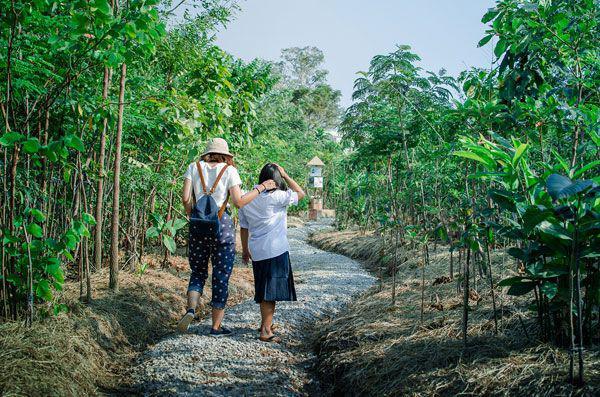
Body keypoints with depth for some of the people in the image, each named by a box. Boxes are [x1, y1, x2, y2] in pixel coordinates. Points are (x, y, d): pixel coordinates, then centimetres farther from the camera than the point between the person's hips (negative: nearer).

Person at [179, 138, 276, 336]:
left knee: (198, 271, 18)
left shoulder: (195, 167, 6)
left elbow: (185, 198, -2)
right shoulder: (229, 170, 0)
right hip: (222, 225, -2)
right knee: (221, 276, 7)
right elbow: (239, 202, -8)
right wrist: (261, 188, 1)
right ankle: (216, 326, 13)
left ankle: (191, 309, -6)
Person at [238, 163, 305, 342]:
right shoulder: (277, 197, -13)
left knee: (263, 289, 19)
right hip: (276, 250, -6)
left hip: (257, 252, 6)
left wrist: (245, 250, 22)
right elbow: (301, 193, 1)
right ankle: (266, 331, -1)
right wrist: (285, 175, 2)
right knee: (272, 290, -1)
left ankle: (265, 322, 33)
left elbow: (243, 228, 11)